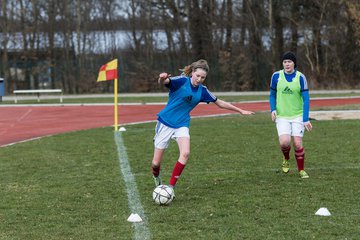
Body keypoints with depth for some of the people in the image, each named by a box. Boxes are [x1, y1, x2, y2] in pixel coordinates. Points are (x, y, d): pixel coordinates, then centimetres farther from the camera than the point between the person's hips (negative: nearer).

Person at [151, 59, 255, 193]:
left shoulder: (202, 91, 1)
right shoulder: (181, 81, -14)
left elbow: (220, 103, 14)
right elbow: (164, 82, -34)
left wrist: (241, 111, 17)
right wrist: (162, 78, -59)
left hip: (182, 124, 4)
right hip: (165, 122, -4)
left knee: (185, 153, -24)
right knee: (156, 162, -2)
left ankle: (171, 187, -14)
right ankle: (156, 177, 35)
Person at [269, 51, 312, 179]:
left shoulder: (300, 77, -6)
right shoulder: (276, 76, -1)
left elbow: (306, 99, -7)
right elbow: (272, 95, 11)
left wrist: (306, 119, -15)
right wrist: (273, 109, -7)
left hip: (298, 116, -1)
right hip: (281, 116, 1)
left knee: (297, 144, -8)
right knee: (284, 142, -17)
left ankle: (301, 170, 13)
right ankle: (286, 159, 17)